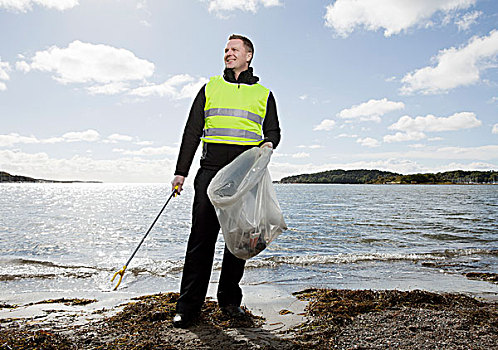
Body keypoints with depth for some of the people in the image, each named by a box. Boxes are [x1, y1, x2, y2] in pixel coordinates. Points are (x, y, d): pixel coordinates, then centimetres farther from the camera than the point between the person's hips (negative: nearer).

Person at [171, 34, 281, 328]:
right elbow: (193, 131, 12)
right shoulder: (211, 88, 16)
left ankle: (230, 299, 17)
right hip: (211, 169, 0)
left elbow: (273, 130, 17)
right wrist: (181, 171, 5)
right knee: (202, 236, -3)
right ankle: (189, 306, 6)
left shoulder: (263, 94, 16)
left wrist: (268, 144, -8)